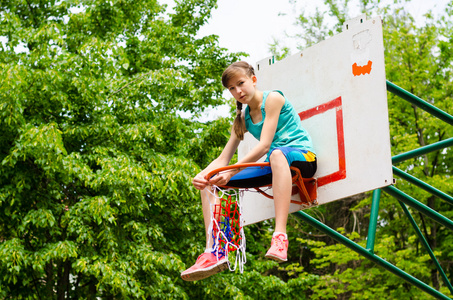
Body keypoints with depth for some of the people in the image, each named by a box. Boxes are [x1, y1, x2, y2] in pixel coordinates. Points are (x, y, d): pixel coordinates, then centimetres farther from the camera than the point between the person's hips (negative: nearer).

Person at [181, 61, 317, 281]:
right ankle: (213, 254, -12)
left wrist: (231, 172, -26)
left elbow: (264, 146, -18)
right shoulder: (243, 119, 15)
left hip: (303, 157, -7)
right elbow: (223, 159, 10)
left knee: (277, 154, -45)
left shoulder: (273, 98, -7)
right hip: (272, 166, 7)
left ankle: (280, 238, -55)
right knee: (208, 184, -3)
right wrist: (202, 175, -12)